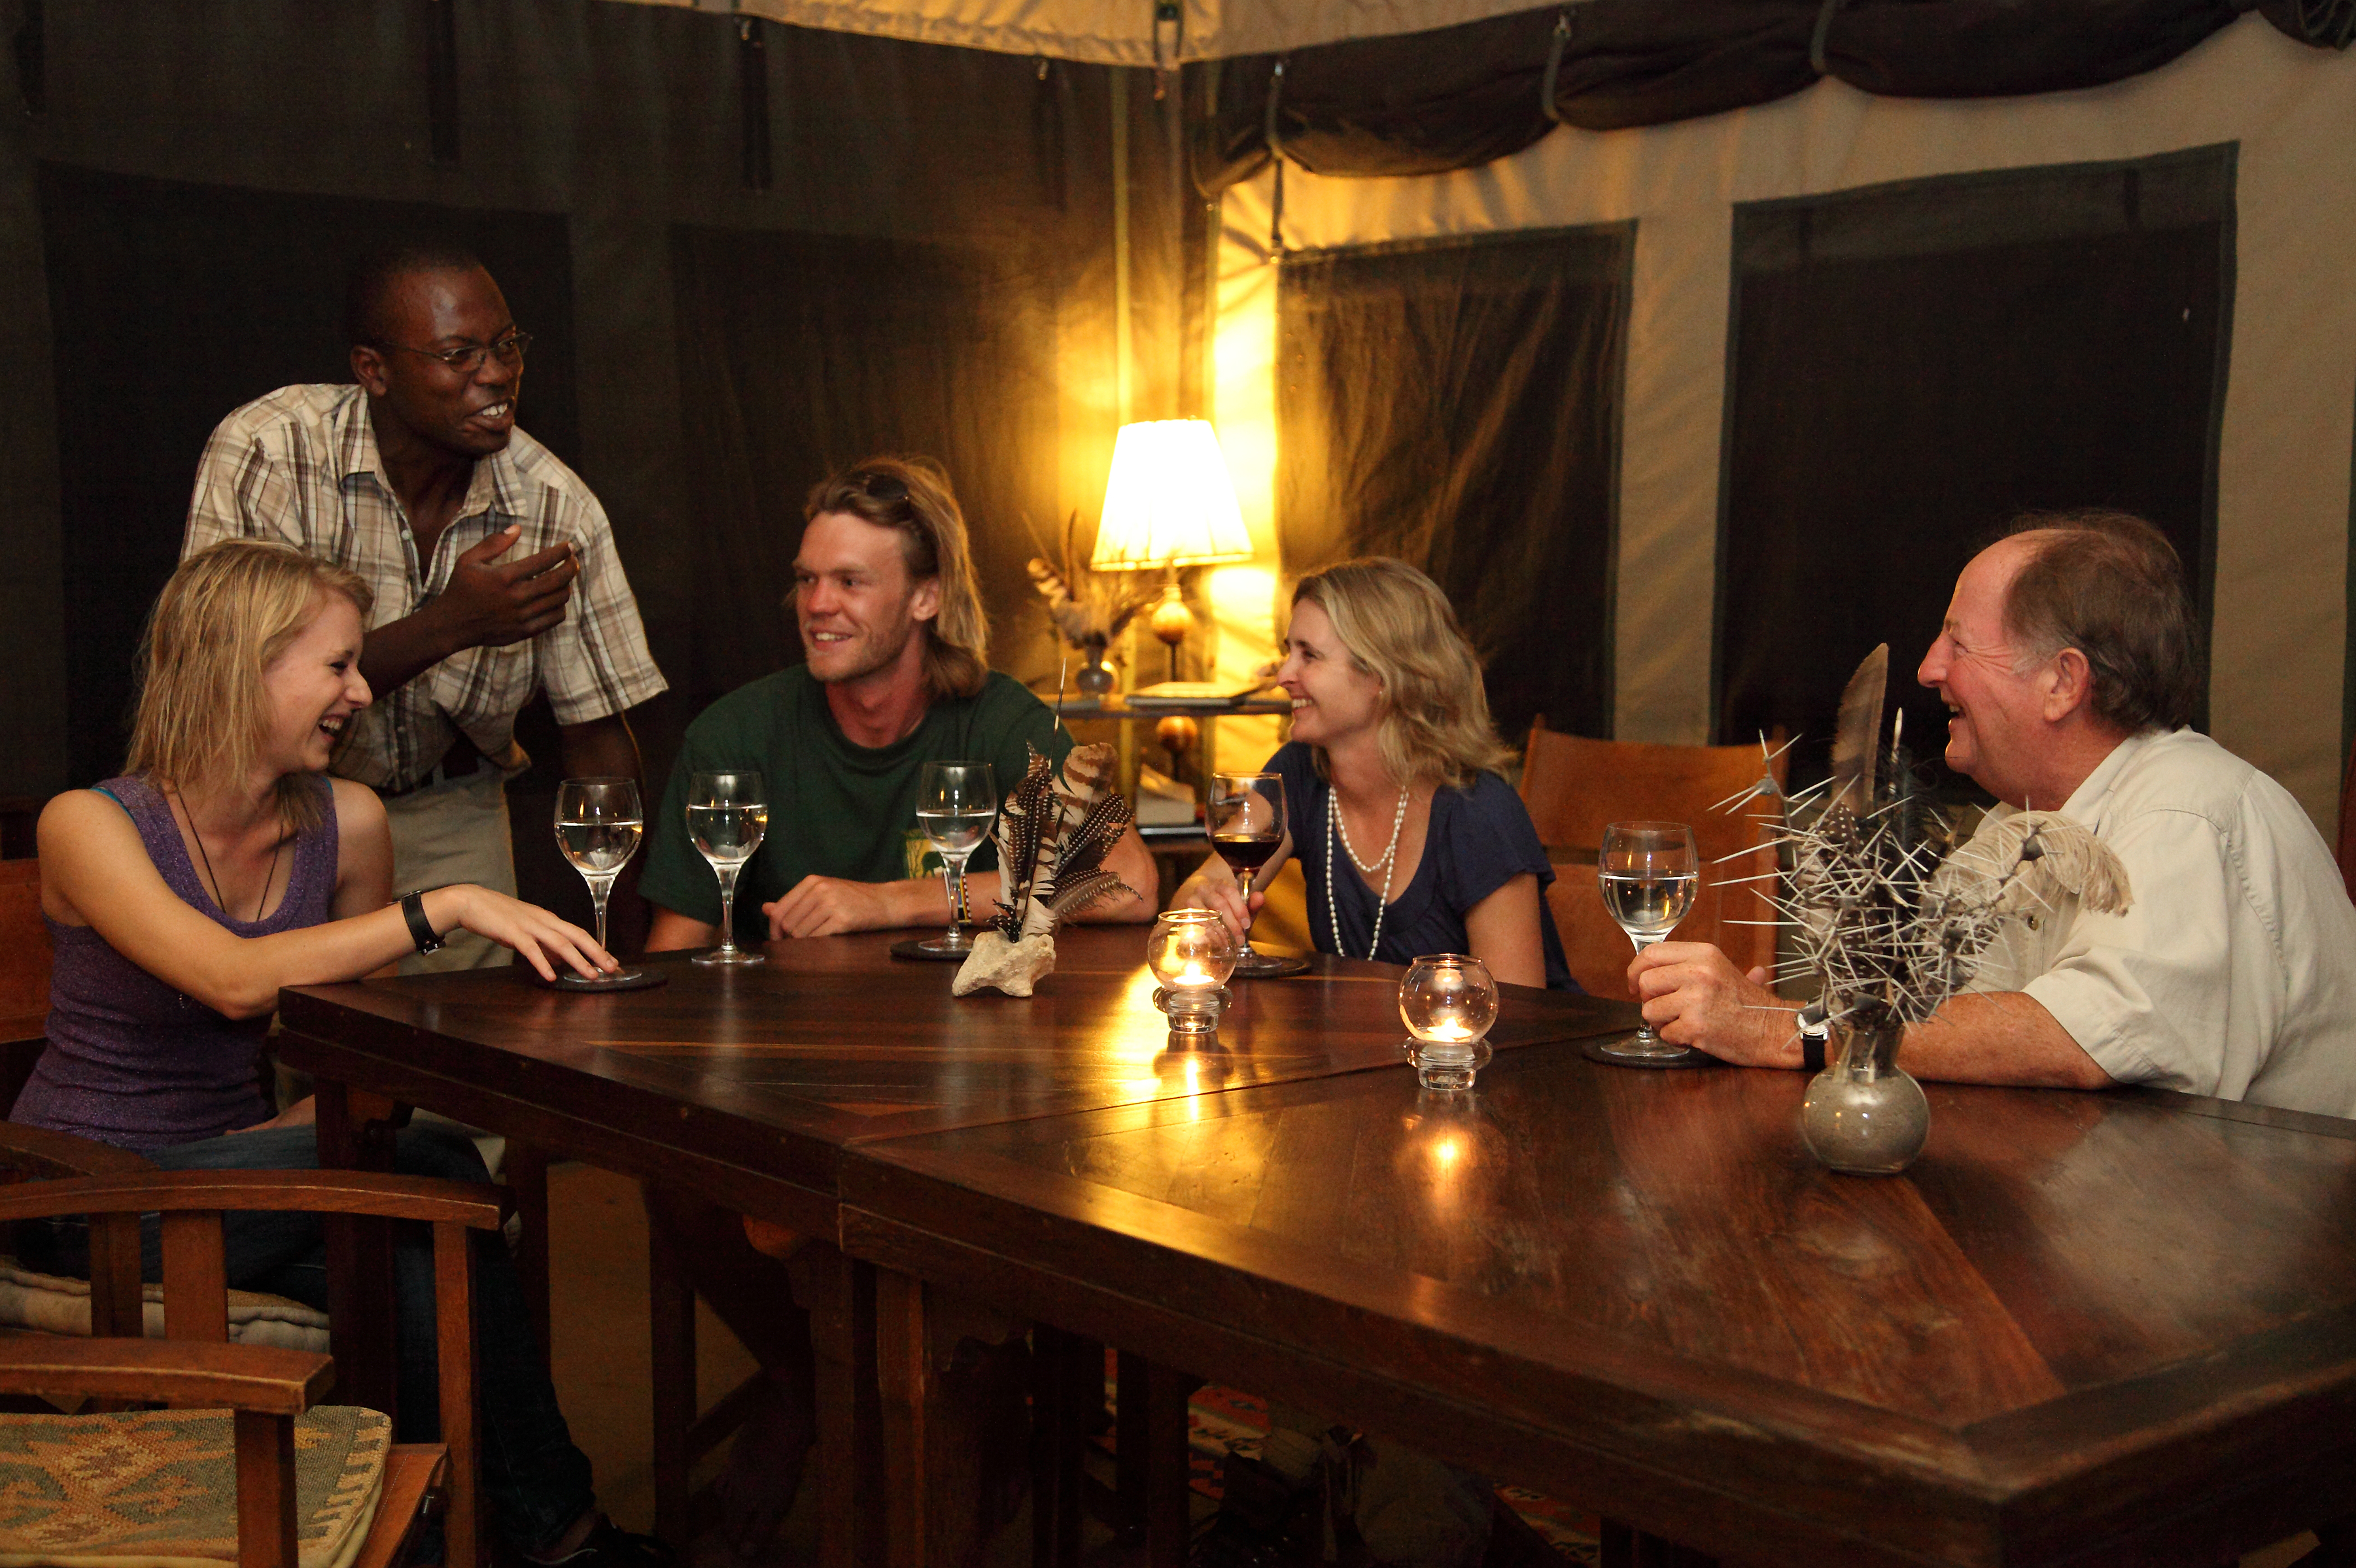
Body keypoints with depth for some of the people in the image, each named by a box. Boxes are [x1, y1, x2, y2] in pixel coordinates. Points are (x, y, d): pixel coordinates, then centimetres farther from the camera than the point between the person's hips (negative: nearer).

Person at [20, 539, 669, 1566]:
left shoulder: (345, 824, 1)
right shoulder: (89, 826, -14)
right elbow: (237, 980, -32)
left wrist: (289, 1135, -7)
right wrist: (448, 906, -36)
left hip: (233, 1166, 5)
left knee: (418, 1273, -29)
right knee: (436, 1171, -26)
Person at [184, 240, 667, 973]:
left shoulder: (559, 507, -11)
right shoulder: (265, 453, -21)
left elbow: (596, 731, -5)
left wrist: (633, 922, -13)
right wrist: (447, 625, -33)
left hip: (448, 812, 3)